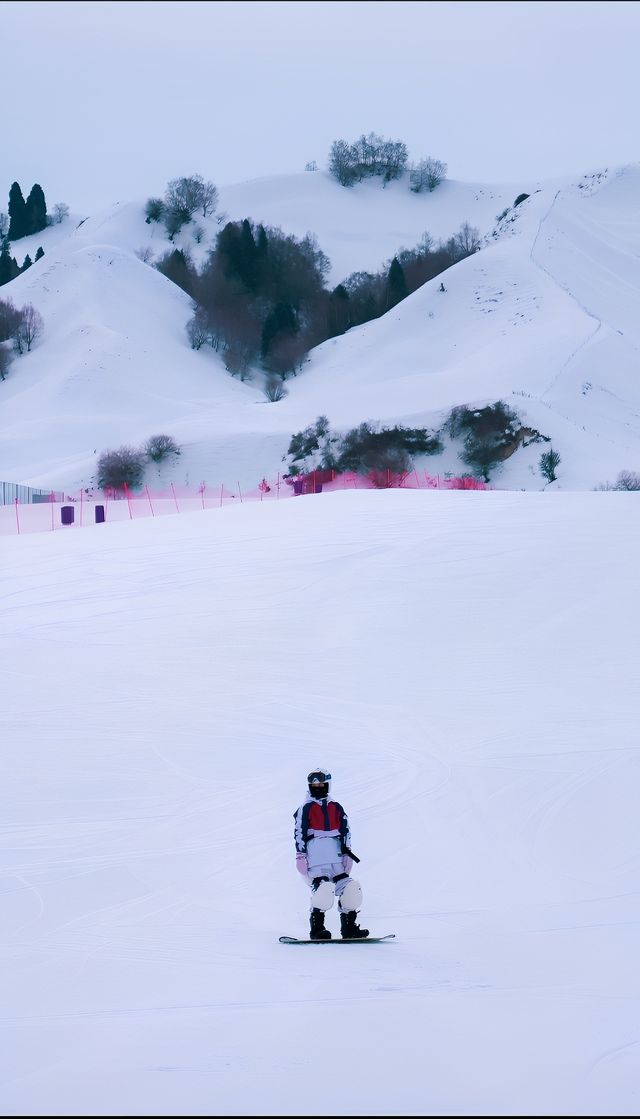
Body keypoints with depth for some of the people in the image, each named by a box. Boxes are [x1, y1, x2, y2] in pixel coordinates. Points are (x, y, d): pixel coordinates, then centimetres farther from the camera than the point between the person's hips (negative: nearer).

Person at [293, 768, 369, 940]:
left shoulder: (336, 808, 17)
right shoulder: (306, 808, 4)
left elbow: (345, 830, 18)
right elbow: (299, 832, -2)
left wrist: (347, 852, 10)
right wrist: (300, 855, -9)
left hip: (336, 859, 5)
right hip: (315, 859, -5)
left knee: (350, 888, -3)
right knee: (323, 888, -22)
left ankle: (349, 927, 7)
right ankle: (317, 929, -14)